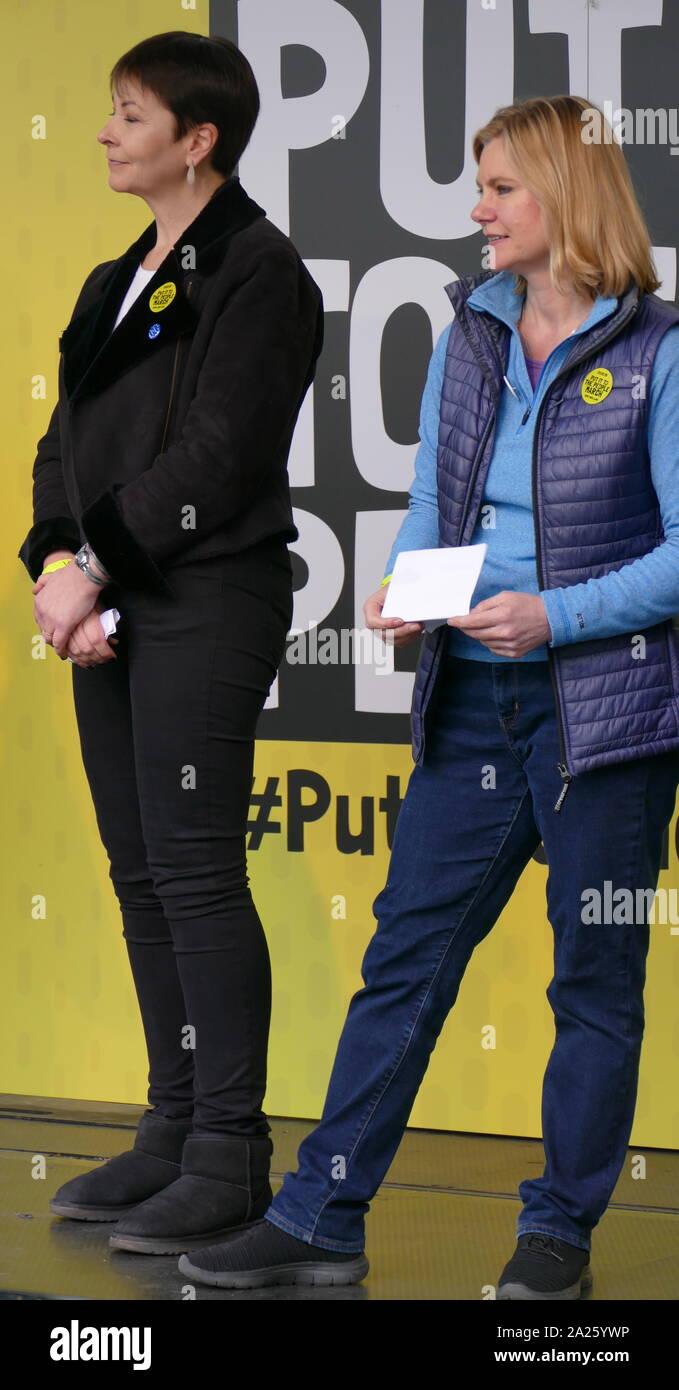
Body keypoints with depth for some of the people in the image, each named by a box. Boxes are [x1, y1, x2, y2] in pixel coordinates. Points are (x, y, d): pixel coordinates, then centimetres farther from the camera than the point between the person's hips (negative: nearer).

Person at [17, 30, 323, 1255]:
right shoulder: (118, 283, 19)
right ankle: (175, 1131, 17)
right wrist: (59, 563, -3)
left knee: (193, 871, -8)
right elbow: (65, 444, 15)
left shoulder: (256, 272, -7)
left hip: (206, 605, -8)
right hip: (112, 609, 8)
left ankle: (229, 1156, -3)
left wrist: (94, 567, -14)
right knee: (140, 873, 9)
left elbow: (215, 457, -15)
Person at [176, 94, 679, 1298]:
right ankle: (321, 1221, 10)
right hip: (471, 702, 5)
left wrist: (554, 615, -20)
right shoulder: (468, 334, 9)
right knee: (403, 958, 5)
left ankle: (560, 1232, 17)